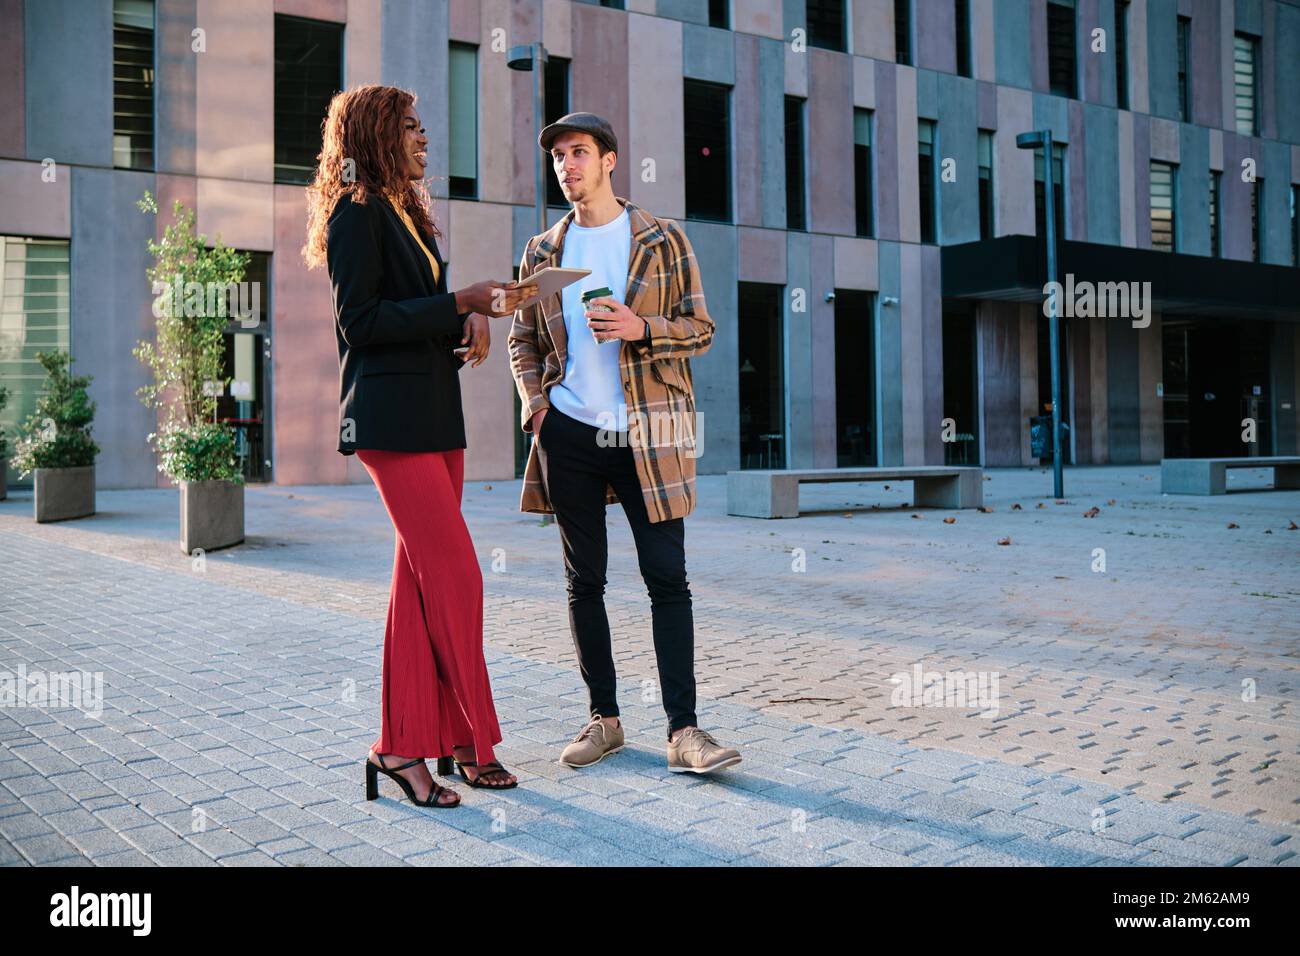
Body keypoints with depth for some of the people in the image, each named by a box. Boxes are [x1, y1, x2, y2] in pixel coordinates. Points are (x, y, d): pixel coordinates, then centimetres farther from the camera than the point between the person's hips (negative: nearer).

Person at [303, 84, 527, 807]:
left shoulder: (408, 213, 21)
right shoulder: (356, 212, -6)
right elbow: (360, 320, -15)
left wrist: (469, 316, 2)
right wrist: (460, 303, -15)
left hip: (436, 417, 9)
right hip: (393, 420, -9)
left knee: (422, 582, 9)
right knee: (456, 577, -10)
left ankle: (408, 744, 16)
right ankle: (466, 739, 2)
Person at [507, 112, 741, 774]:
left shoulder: (662, 240, 4)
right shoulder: (542, 251, 12)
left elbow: (700, 329, 2)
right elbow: (523, 337, 19)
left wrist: (640, 328, -15)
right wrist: (532, 397, 2)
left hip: (647, 432, -3)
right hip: (568, 431, 3)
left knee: (667, 578, -6)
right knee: (584, 581, 7)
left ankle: (683, 729, -2)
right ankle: (603, 718, 18)